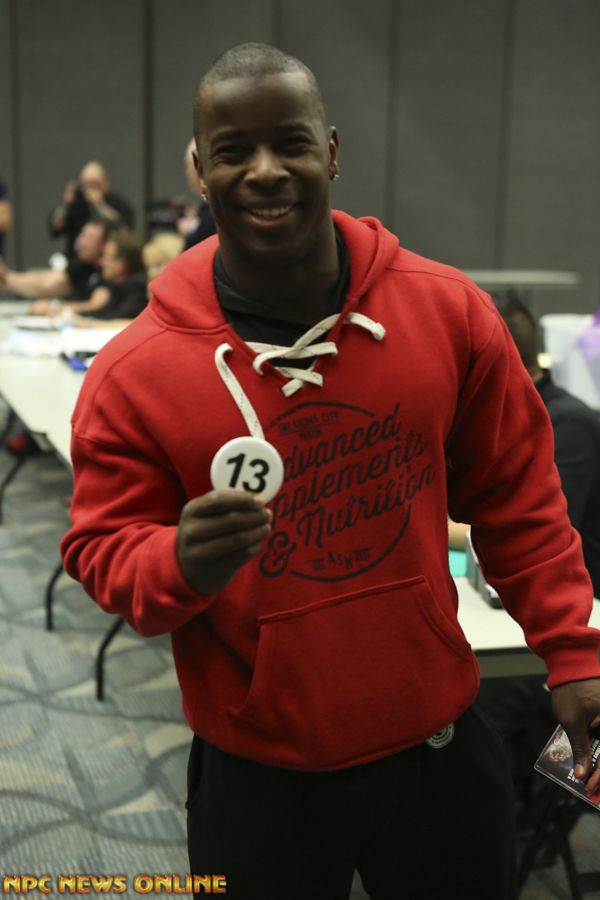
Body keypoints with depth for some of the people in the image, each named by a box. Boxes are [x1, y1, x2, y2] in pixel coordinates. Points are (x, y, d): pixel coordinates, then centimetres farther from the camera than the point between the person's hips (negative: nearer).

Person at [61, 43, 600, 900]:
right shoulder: (134, 370, -14)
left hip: (441, 741, 2)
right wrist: (180, 565, -26)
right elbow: (102, 548, -5)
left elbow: (517, 499, 2)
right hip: (255, 777, -1)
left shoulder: (450, 311, -9)